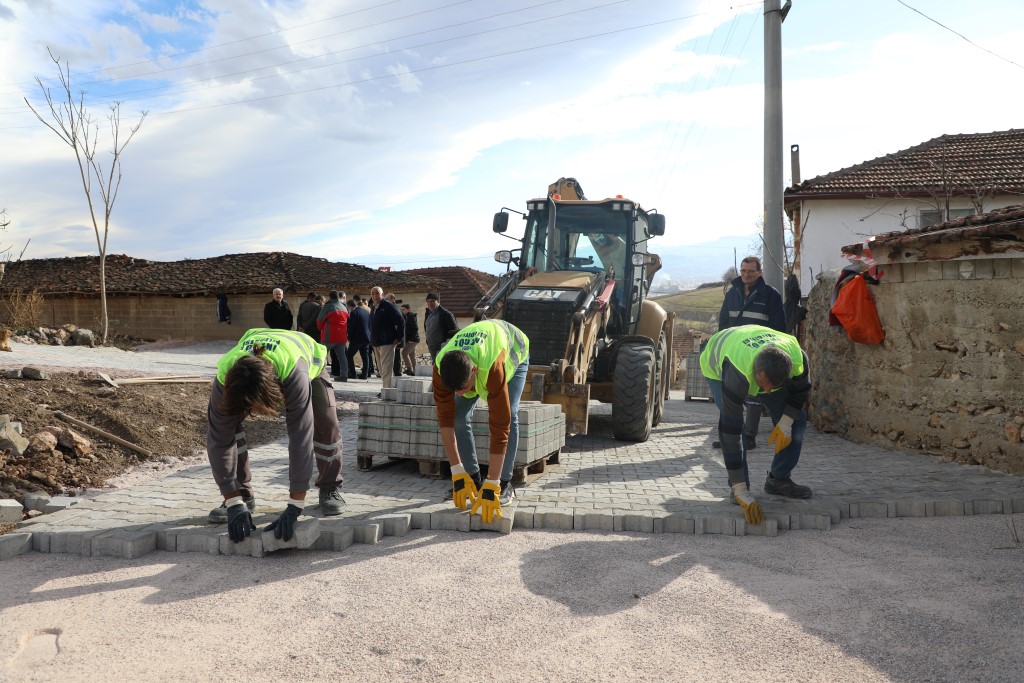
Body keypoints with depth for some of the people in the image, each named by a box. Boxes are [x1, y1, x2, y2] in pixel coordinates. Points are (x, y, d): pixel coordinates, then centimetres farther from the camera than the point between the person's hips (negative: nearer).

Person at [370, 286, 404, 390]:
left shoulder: (388, 306, -9)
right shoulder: (373, 308, 16)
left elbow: (401, 321, -13)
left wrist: (399, 338, -15)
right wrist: (372, 340, 18)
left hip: (387, 342, -9)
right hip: (376, 343, 9)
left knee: (387, 369, -11)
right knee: (381, 369, 12)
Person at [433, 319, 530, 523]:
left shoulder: (494, 366, -49)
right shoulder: (441, 367, -37)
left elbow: (499, 426, -47)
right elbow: (446, 419, -30)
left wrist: (492, 486, -46)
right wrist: (458, 474, -31)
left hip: (514, 350, -3)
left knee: (508, 416, -22)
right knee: (459, 417, -12)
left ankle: (505, 484, -8)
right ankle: (474, 480, 4)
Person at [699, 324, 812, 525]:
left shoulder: (798, 359, -37)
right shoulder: (736, 371, -49)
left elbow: (801, 390, -8)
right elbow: (730, 431, -47)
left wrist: (786, 423, -19)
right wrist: (741, 491, -47)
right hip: (716, 364, -4)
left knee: (797, 420, -6)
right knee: (732, 424, -26)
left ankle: (778, 480, 11)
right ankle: (738, 489, -10)